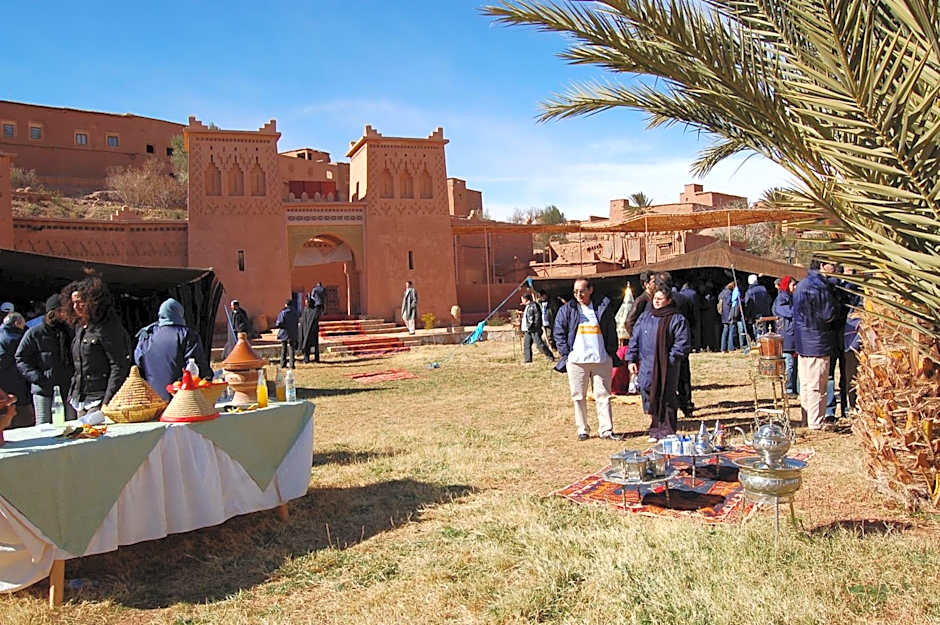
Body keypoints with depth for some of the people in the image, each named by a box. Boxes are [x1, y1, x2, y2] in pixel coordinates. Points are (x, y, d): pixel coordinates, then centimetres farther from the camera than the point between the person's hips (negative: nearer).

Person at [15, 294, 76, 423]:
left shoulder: (69, 332, 10)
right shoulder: (34, 333, -1)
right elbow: (21, 359, 0)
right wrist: (37, 377, -12)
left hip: (67, 389, 3)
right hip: (43, 389, -3)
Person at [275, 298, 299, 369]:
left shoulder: (282, 312, -12)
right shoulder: (294, 312, -5)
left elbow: (279, 324, -15)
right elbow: (297, 321, 3)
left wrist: (276, 324, 6)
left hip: (284, 333, -1)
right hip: (292, 334, 1)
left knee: (284, 349, 13)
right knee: (291, 349, 8)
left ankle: (283, 364, 16)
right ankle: (291, 364, 2)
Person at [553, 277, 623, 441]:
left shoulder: (603, 308, 8)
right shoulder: (566, 310, 5)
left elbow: (611, 332, 14)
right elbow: (559, 333, 5)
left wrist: (611, 353, 5)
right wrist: (566, 354, -3)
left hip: (602, 359, 1)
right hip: (576, 360, -1)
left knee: (603, 396, 4)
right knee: (578, 397, 4)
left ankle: (606, 430, 12)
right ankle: (582, 430, 15)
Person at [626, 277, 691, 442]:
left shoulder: (676, 319, -2)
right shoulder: (645, 317, 12)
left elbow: (682, 343, -6)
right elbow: (635, 339, 14)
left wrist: (671, 359, -14)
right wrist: (632, 359, 8)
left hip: (666, 368, -4)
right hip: (646, 365, 4)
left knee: (666, 399, 1)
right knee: (649, 396, 4)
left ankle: (667, 432, 11)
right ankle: (655, 430, 17)